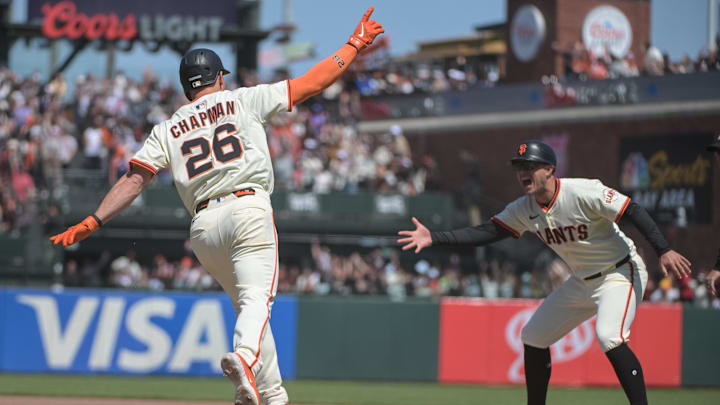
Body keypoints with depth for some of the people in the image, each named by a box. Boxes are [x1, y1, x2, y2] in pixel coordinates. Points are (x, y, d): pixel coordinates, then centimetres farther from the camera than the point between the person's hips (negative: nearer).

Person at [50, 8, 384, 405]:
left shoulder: (167, 130, 18)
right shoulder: (243, 100, 11)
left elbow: (134, 179, 5)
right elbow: (312, 82, 10)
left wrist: (93, 221, 3)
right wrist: (354, 45, 18)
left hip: (203, 225, 4)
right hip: (247, 207, -4)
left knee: (247, 302, 17)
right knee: (256, 297, -17)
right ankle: (244, 357, -47)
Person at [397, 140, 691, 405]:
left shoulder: (583, 193, -24)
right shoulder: (524, 209, -3)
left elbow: (633, 211, -24)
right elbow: (488, 232, -3)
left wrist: (664, 251, -34)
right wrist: (434, 238, -15)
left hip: (620, 274, -9)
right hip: (582, 282, 9)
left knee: (608, 336, -31)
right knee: (534, 335, 11)